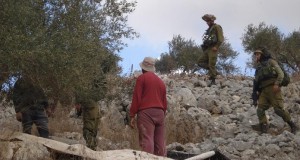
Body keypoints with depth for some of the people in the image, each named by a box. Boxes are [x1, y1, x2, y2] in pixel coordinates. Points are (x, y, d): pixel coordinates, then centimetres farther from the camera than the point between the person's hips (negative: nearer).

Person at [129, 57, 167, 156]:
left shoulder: (142, 78, 2)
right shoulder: (161, 81, 22)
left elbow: (137, 97, -5)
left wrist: (132, 115, -4)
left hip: (146, 112, -6)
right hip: (160, 113, 6)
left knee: (146, 141, -15)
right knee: (160, 143, 4)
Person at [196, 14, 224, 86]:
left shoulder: (217, 27, -4)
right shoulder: (209, 29, 22)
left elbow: (221, 38, -12)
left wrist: (216, 47, -19)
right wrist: (204, 46, 13)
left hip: (213, 49, -9)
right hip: (207, 49, 9)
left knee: (211, 64, -11)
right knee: (200, 62, 1)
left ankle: (213, 81, -6)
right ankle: (212, 70, 8)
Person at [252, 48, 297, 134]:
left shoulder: (271, 62, 10)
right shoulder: (258, 67, 27)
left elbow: (280, 73, -1)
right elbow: (257, 82, 25)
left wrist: (277, 83, -16)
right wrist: (256, 92, 12)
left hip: (273, 88, -6)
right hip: (263, 91, 6)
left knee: (278, 109, -14)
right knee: (260, 110, -12)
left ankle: (292, 125, 3)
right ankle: (264, 131, -13)